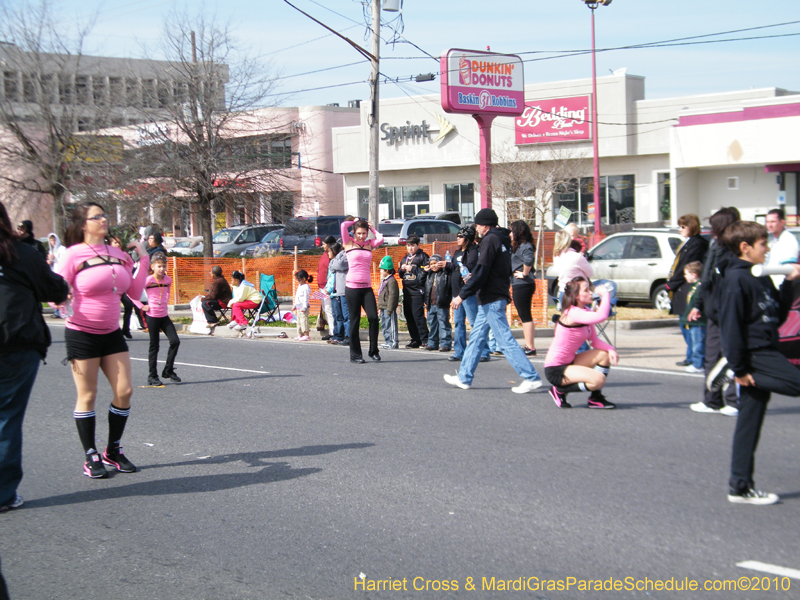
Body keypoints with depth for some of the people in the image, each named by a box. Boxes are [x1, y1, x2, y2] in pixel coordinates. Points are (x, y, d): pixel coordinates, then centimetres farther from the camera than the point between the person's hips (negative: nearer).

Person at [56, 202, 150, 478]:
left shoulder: (118, 254, 6)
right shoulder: (74, 254, -10)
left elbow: (135, 292, 8)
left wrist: (144, 259, 5)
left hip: (112, 333, 5)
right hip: (82, 334, -5)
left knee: (124, 392, 3)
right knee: (87, 396, 2)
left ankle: (113, 451, 20)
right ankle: (91, 457, 13)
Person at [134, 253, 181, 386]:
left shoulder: (168, 280, 4)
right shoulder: (148, 280, -12)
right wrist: (142, 306, -11)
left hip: (164, 316, 5)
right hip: (152, 316, -5)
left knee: (175, 341, -7)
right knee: (154, 346, 2)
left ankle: (168, 371, 8)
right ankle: (152, 376, 12)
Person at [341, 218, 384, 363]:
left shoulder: (369, 244, 13)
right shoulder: (349, 244, 4)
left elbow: (380, 238, -5)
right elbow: (344, 225, -8)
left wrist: (371, 227, 9)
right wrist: (354, 221, 10)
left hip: (367, 287, 3)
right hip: (352, 287, -3)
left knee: (374, 318, -7)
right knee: (354, 320, 1)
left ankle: (374, 351, 8)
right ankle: (355, 355, 9)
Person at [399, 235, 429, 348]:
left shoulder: (422, 256, -2)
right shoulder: (405, 258, 21)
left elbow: (426, 271, -13)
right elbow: (401, 275, 24)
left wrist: (412, 269, -14)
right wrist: (402, 269, 3)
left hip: (418, 290, -8)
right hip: (407, 290, 8)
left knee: (418, 315, -12)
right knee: (408, 315, 7)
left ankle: (424, 340, -7)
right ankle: (415, 339, 14)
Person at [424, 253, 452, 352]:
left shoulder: (446, 274, -3)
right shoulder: (429, 275, 16)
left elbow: (452, 287, -6)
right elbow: (426, 289, 24)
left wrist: (450, 299, -14)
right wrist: (426, 301, 19)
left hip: (442, 305, -7)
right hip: (431, 305, 7)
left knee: (443, 324, -5)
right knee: (432, 324, 12)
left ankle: (445, 344, -3)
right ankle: (432, 343, 20)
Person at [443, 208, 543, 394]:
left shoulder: (490, 240, -13)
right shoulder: (502, 240, 16)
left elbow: (480, 272, -19)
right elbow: (507, 270, 20)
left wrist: (462, 295, -17)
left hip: (491, 300, -10)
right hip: (495, 297, 10)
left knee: (506, 340, -10)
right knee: (477, 337, 14)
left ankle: (531, 378, -12)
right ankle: (464, 377, 20)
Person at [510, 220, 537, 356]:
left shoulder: (525, 246, -14)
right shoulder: (517, 246, 17)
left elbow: (528, 260, -32)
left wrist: (524, 274, -21)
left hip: (523, 285, -10)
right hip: (518, 285, 10)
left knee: (525, 316, -8)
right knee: (524, 316, 13)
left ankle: (531, 348, -7)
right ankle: (529, 346, 18)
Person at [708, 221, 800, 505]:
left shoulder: (762, 279, 16)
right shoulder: (736, 279, -12)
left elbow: (777, 317, 21)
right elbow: (731, 325, -16)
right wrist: (739, 367, -18)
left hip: (765, 353, 9)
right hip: (753, 353, -9)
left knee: (750, 423, 8)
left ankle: (740, 486, 11)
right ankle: (729, 369, -12)